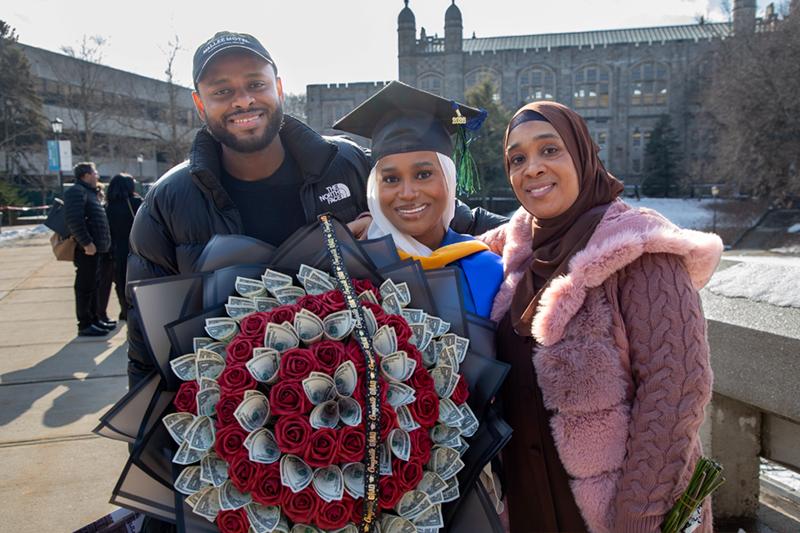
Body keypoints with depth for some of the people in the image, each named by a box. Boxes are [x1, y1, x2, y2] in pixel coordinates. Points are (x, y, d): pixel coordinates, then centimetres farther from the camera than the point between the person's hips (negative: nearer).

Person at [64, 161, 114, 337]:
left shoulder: (88, 192, 21)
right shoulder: (76, 192, -12)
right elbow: (74, 220, -24)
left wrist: (100, 242, 20)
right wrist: (86, 242, -25)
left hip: (94, 247, 10)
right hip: (86, 249, -10)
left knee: (93, 284, 16)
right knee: (85, 286, -5)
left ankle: (94, 320, 25)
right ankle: (85, 325, 0)